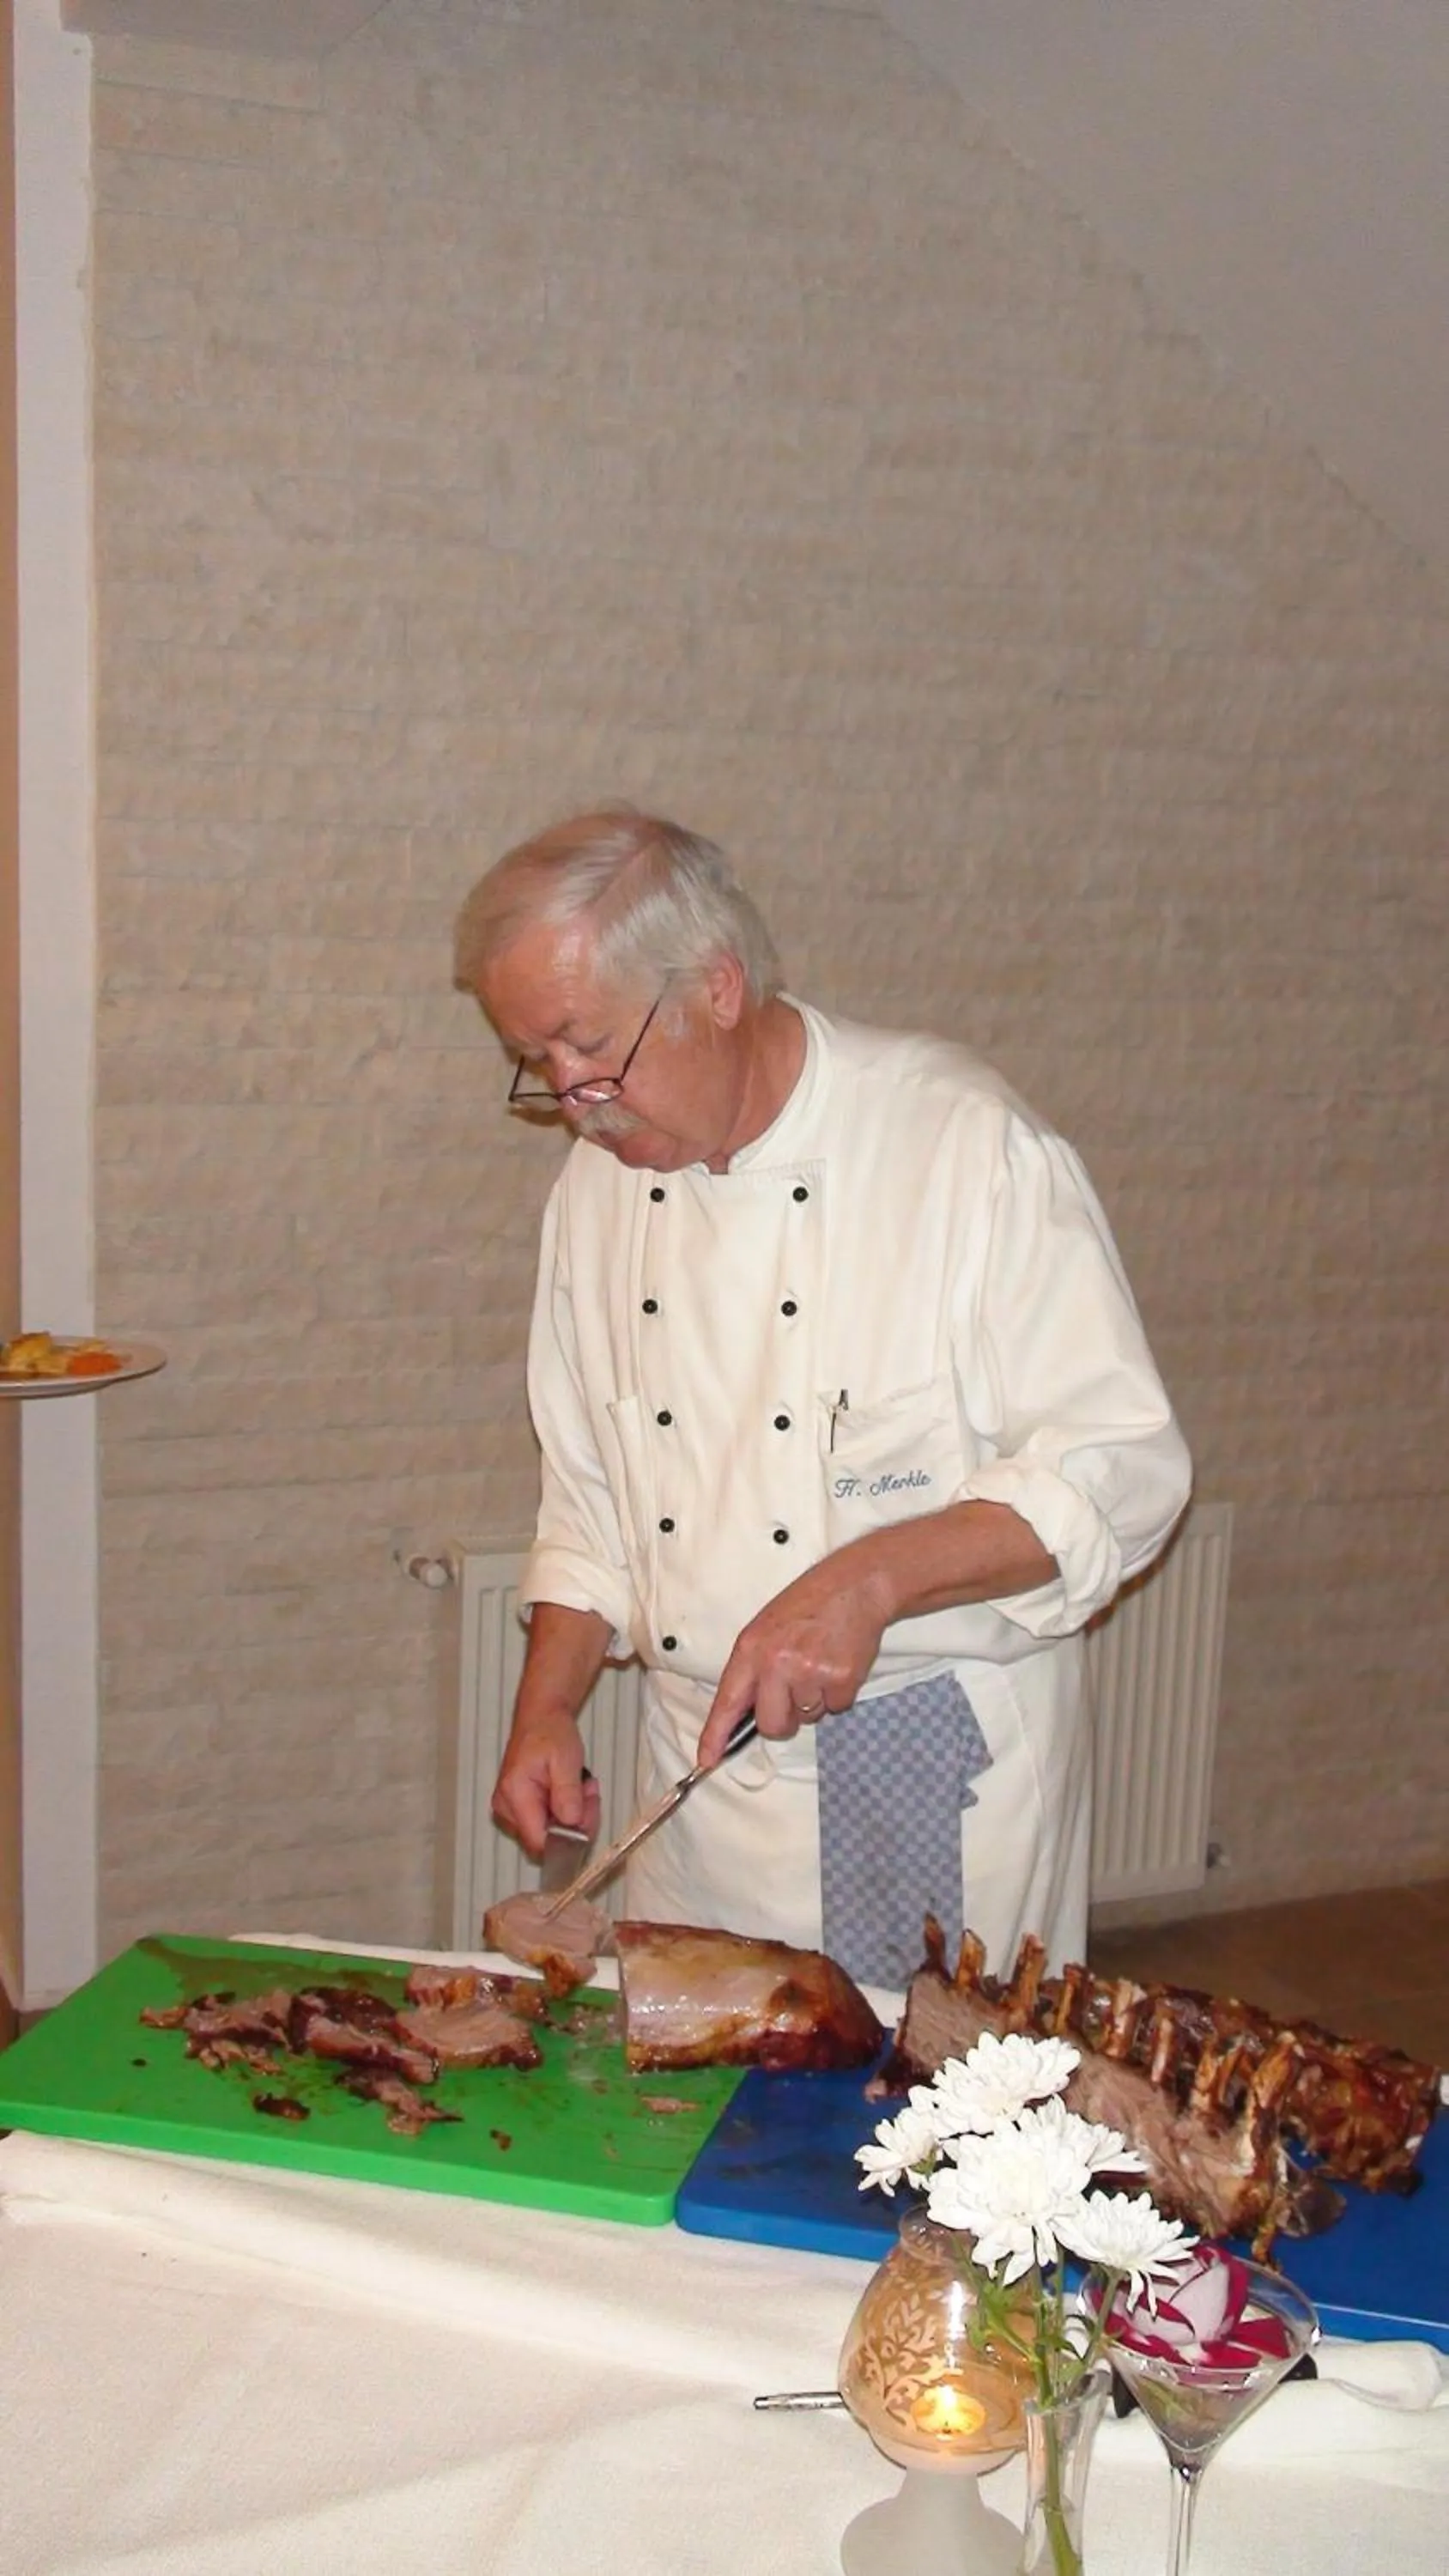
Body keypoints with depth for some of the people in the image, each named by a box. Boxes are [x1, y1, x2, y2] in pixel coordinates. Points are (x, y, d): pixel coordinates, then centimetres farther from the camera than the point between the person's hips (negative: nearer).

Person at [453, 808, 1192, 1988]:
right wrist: (547, 1712, 1)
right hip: (698, 1764, 5)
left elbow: (1123, 1470, -15)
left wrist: (869, 1581, -24)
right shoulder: (599, 1184, 4)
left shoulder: (967, 1142, -14)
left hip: (941, 1766, -4)